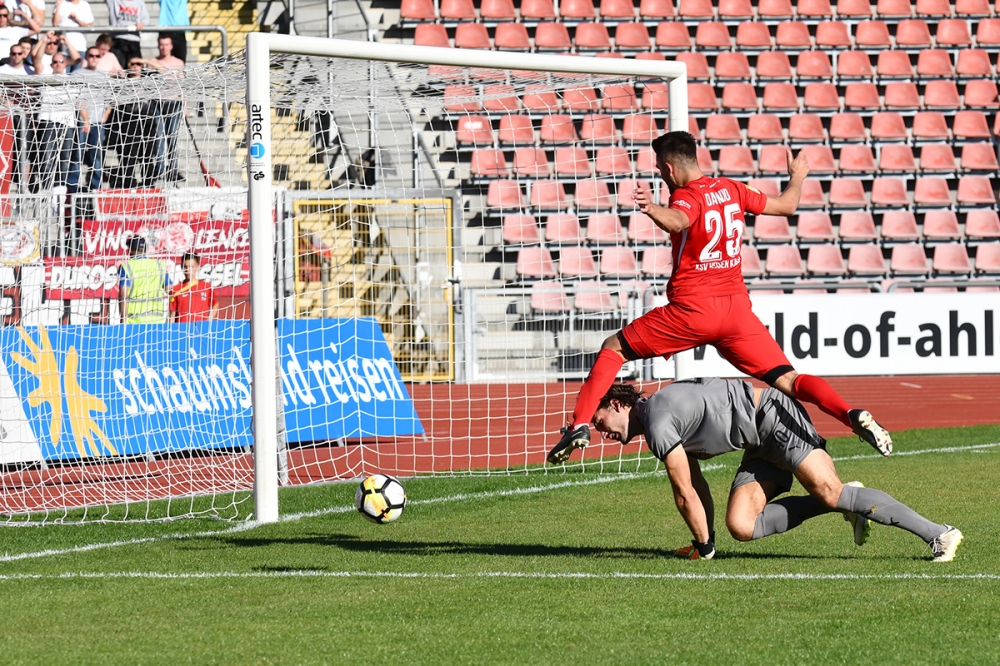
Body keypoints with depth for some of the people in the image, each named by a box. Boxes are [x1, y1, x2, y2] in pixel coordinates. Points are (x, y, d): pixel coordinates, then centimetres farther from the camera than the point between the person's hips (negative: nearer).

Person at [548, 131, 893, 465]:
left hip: (692, 308, -5)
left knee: (613, 349, 10)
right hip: (736, 306, 5)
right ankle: (853, 415, -25)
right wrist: (797, 176, 44)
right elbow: (787, 204, 23)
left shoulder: (687, 197, -7)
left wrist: (652, 209, -54)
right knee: (787, 380, -1)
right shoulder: (731, 189, 11)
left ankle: (579, 425, -1)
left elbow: (678, 221, -33)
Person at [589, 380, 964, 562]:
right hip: (762, 445, 9)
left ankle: (938, 534, -29)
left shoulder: (658, 423, -16)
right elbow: (696, 485, 23)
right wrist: (704, 538, 24)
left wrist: (704, 546, 0)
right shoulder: (662, 412, 15)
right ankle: (845, 504, 0)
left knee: (828, 491, -24)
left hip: (774, 417, -9)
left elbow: (685, 494, -11)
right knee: (741, 526, -6)